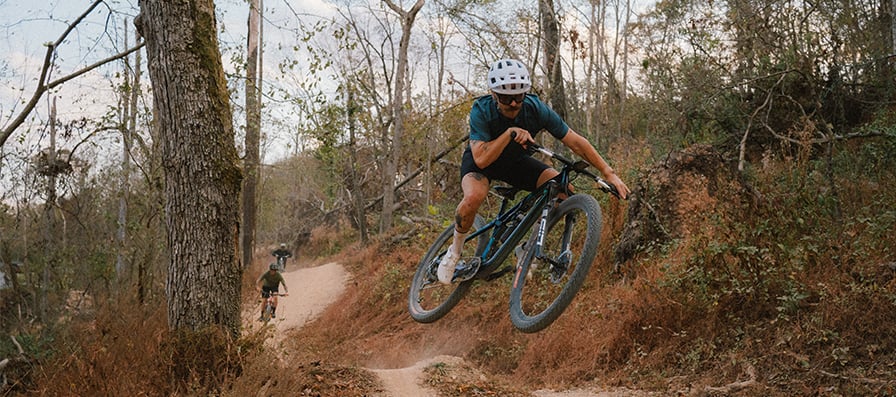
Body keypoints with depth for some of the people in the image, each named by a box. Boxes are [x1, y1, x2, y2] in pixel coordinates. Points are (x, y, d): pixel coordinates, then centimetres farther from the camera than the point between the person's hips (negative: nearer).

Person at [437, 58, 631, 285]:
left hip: (515, 161, 3)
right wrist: (510, 133, -45)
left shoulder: (535, 109, -25)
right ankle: (455, 250, -9)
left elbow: (575, 142, -20)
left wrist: (609, 173, -24)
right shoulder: (481, 111, -30)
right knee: (474, 196, -37)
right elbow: (481, 160, -37)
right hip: (480, 161, -3)